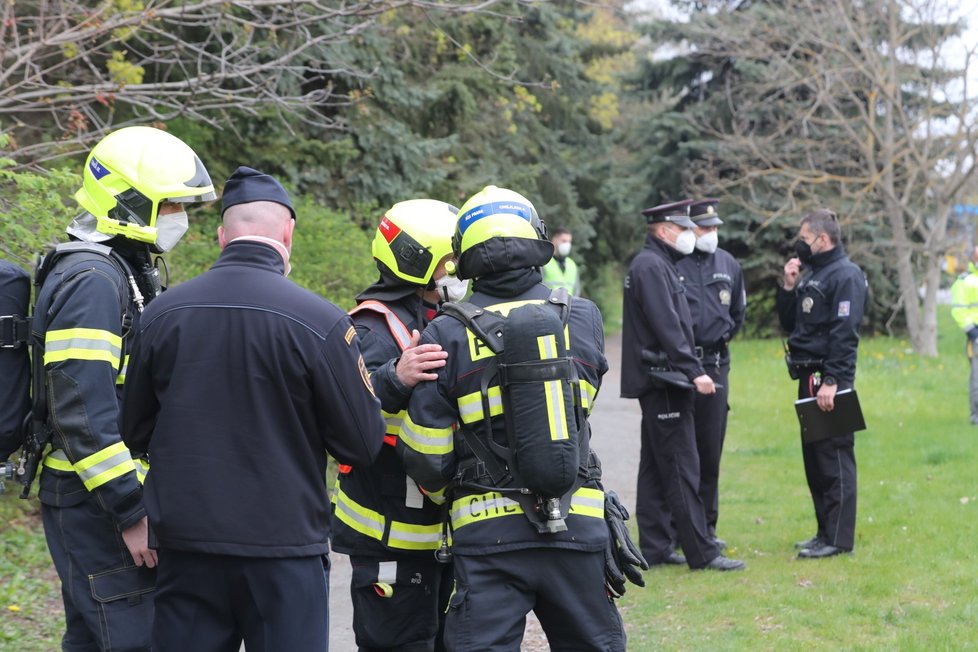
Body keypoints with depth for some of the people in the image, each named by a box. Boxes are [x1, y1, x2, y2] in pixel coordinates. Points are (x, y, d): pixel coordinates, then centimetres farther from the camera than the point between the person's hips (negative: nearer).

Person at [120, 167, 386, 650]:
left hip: (185, 547, 3)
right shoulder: (319, 322, -12)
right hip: (283, 547, -3)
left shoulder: (161, 314, -1)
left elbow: (135, 434, 8)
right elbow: (362, 445, -7)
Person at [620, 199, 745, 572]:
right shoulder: (651, 266, -14)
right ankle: (701, 552, -10)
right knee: (681, 467, -10)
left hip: (658, 382, 11)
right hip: (663, 381, -11)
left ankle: (655, 547, 16)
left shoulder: (659, 264, 19)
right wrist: (694, 371, -23)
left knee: (656, 467, 12)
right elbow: (667, 326, -21)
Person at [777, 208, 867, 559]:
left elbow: (844, 333, -19)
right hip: (808, 376, 10)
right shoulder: (810, 274, 18)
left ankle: (838, 539, -4)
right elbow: (790, 324, 21)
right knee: (814, 457, 13)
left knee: (834, 457, -7)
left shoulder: (845, 275, -12)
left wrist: (831, 382, -24)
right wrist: (788, 287, 7)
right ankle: (825, 531, 21)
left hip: (828, 378, -10)